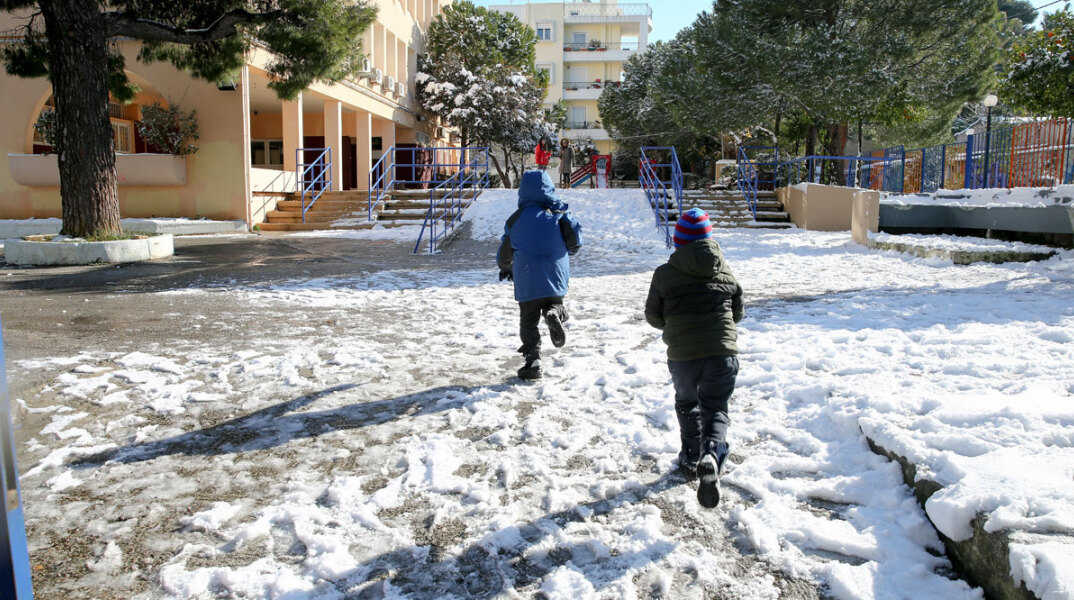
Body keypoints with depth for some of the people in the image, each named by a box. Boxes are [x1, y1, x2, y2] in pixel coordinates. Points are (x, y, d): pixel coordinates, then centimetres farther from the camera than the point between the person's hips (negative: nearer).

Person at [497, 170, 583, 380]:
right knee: (554, 303, 20)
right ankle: (554, 313, -17)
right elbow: (575, 239, -1)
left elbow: (505, 254, 14)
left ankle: (532, 363, 0)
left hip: (527, 280, 0)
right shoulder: (558, 213, 4)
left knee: (528, 322, 10)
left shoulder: (516, 219, 6)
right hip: (556, 276, 1)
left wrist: (505, 269, 36)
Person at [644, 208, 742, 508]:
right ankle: (711, 455, -16)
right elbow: (738, 311, 14)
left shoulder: (665, 273, -2)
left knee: (687, 404, 23)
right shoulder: (724, 270, 5)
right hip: (723, 350, 1)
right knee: (715, 407, 10)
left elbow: (653, 316, 4)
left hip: (682, 354, -1)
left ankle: (692, 457, 30)